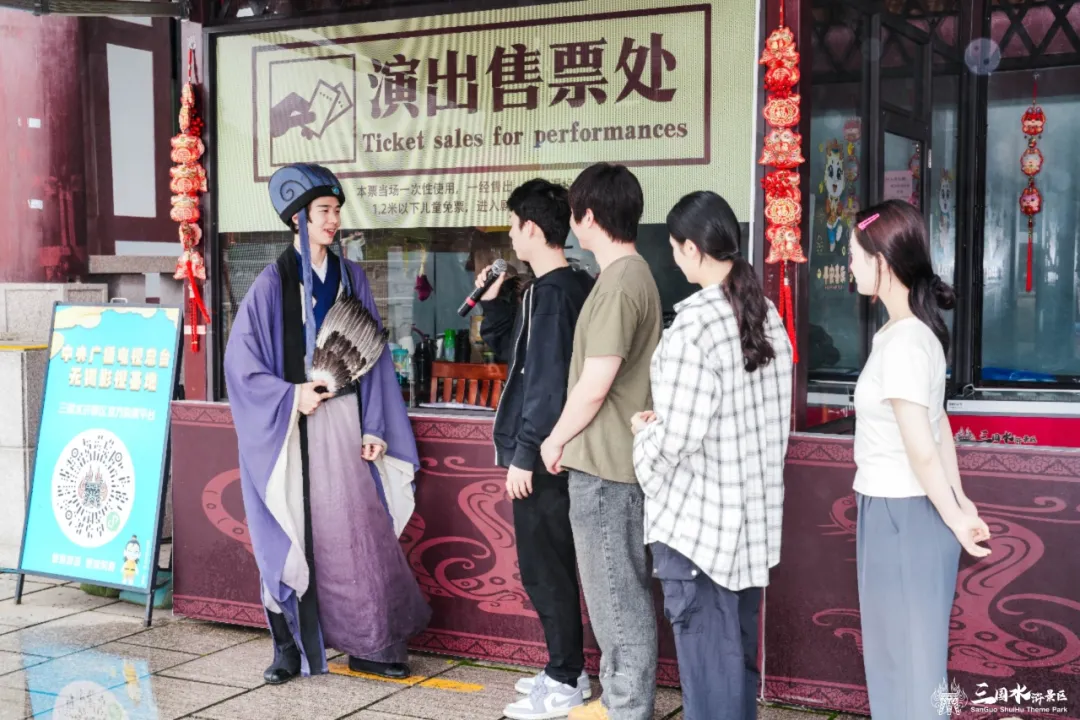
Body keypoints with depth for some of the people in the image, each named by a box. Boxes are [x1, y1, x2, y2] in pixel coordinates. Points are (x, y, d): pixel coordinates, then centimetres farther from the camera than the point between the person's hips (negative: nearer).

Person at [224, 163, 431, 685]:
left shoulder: (350, 277, 8)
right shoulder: (272, 284, -3)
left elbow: (373, 356, 7)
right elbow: (241, 362, -4)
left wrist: (374, 427, 1)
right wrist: (291, 397, -15)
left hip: (346, 420, 3)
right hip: (294, 427, -3)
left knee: (360, 531, 2)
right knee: (296, 536, 2)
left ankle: (369, 646, 14)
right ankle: (291, 648, 15)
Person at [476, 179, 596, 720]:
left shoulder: (554, 293, -16)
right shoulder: (560, 288, 13)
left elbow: (548, 382, -22)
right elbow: (510, 351, 23)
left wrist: (524, 454, -20)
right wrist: (494, 302, 11)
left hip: (541, 456, -10)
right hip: (545, 451, 10)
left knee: (544, 569, -2)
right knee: (550, 566, 16)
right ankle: (566, 670, 25)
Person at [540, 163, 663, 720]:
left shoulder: (618, 283, -18)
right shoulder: (636, 274, 13)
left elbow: (594, 385, -21)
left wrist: (556, 439, -6)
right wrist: (571, 440, 16)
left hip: (604, 464, -10)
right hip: (616, 458, 10)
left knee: (616, 591, 0)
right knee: (619, 588, 17)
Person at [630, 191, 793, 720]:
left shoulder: (695, 323, -20)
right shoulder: (766, 313, 5)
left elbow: (680, 436, -22)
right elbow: (773, 414, 11)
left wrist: (645, 432, 0)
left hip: (697, 515, -8)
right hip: (754, 507, 8)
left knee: (706, 651, 4)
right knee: (739, 646, 18)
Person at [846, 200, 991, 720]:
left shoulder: (901, 344, -22)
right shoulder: (917, 331, 8)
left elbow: (922, 450, -20)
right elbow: (940, 427, 11)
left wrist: (954, 519, -9)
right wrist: (961, 502, 15)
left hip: (902, 518, -9)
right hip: (898, 513, 9)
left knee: (909, 659, 5)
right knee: (900, 653, 20)